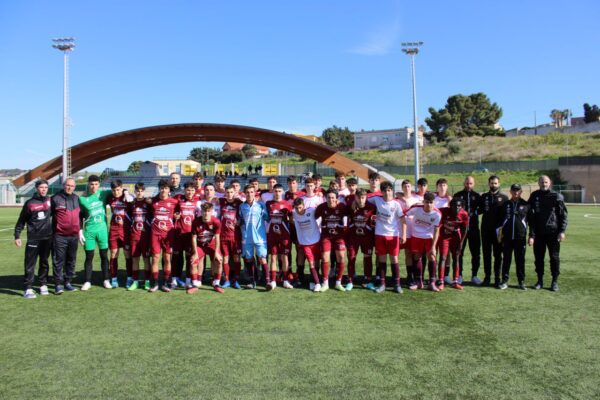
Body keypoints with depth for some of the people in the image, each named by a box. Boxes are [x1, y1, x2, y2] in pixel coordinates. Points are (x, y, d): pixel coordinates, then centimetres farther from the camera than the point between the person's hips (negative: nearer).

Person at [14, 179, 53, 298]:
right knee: (30, 263, -3)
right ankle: (28, 288, -1)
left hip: (47, 238, 3)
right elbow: (21, 220, 2)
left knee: (44, 262, 10)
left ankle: (43, 285, 19)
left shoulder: (50, 201, 5)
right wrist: (17, 236, -1)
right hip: (33, 238, -3)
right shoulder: (30, 203, -2)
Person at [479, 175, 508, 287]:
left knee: (498, 255, 4)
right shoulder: (484, 197, 10)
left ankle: (497, 278, 10)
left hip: (498, 230, -2)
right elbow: (479, 210, 9)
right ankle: (487, 277, 14)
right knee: (486, 254, 7)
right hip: (486, 229, 2)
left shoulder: (504, 197, 3)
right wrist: (483, 209, -13)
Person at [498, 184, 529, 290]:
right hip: (507, 237, 1)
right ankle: (504, 281, 11)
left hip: (520, 237, -1)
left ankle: (521, 281, 13)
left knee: (520, 260, 4)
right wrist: (499, 232, 7)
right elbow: (499, 219, 14)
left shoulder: (525, 205, 5)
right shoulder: (505, 205, 10)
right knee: (506, 259, 5)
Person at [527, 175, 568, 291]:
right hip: (538, 233, 2)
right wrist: (531, 234, -4)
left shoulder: (557, 196, -1)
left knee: (554, 258, 4)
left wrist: (562, 231, -9)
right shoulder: (534, 197, 3)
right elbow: (531, 216, 2)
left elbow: (564, 215, 0)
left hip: (553, 232, -2)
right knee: (538, 257, 7)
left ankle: (555, 281, 14)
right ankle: (540, 280, 19)